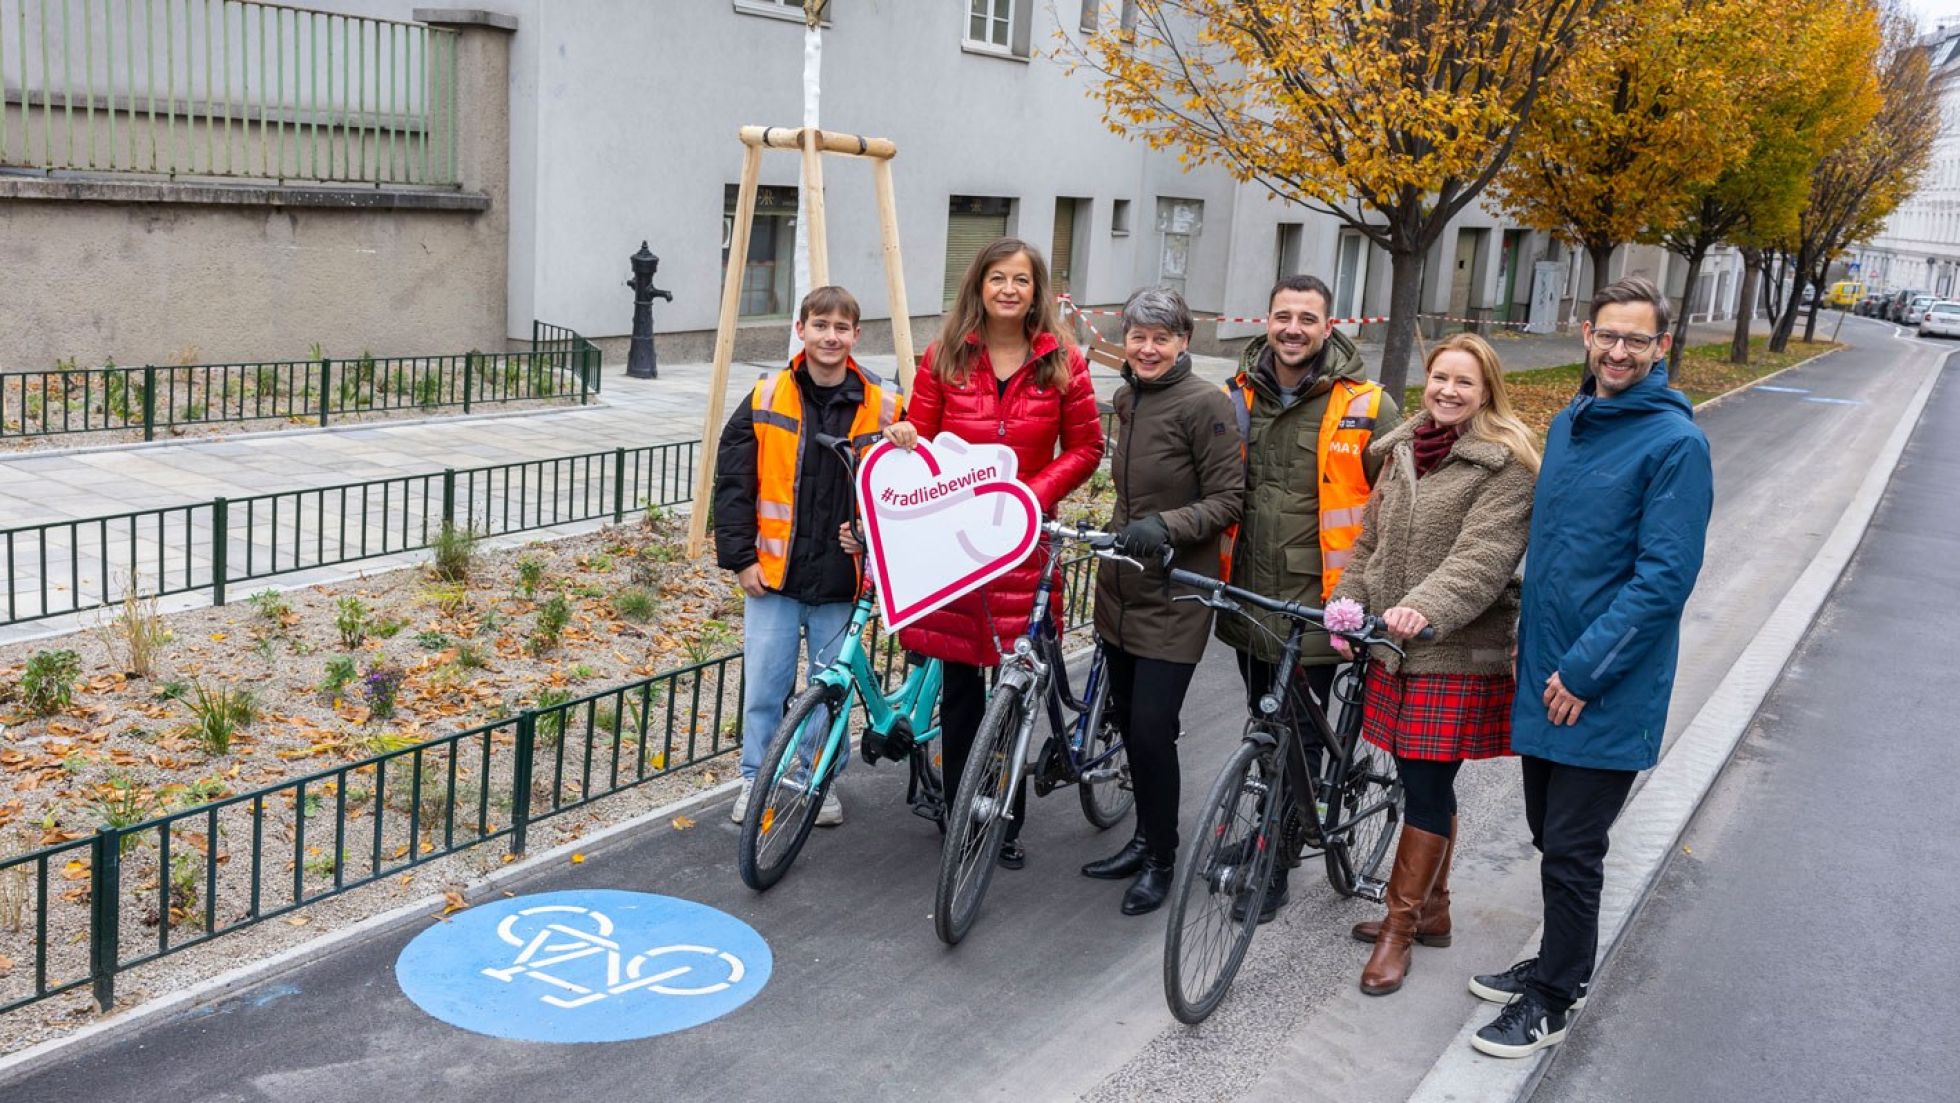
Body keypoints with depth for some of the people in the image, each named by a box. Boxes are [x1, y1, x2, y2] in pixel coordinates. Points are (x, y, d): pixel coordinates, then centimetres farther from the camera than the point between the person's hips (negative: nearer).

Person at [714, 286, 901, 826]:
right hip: (774, 574, 0)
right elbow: (732, 481, 0)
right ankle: (755, 779, 22)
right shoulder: (767, 398, -2)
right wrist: (739, 556, -4)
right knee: (764, 684, 6)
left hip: (841, 579, 0)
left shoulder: (881, 408, -2)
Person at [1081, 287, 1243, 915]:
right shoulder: (1128, 400, 10)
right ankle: (1145, 838, 30)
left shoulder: (1205, 404, -13)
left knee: (1152, 729, -7)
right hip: (1121, 586, 7)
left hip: (1172, 594, -7)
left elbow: (1228, 499, -14)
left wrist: (1167, 525, -26)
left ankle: (1161, 859, 12)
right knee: (1126, 720, 13)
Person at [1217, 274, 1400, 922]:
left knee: (1299, 738, 3)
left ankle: (1275, 866, 14)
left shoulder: (1365, 407, -8)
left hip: (1317, 603, -4)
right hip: (1250, 597, 4)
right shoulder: (1237, 398, 4)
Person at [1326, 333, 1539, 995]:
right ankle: (1430, 910, 29)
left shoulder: (1507, 465, -9)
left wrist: (1425, 608, -34)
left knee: (1427, 788, -1)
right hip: (1393, 644, 6)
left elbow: (1483, 557, -21)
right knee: (1423, 784, 14)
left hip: (1457, 654, -6)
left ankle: (1400, 926, 9)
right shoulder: (1403, 450, 14)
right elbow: (1371, 539, 17)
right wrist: (1347, 604, 6)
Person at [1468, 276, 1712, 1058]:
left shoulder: (1674, 444, -15)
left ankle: (1552, 1004, 19)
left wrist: (1584, 671, -19)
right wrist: (1532, 638, 14)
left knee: (1572, 852, 3)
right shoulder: (1569, 423, 9)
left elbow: (1664, 578, -19)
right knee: (1550, 837, 19)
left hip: (1607, 693, -7)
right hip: (1544, 677, 7)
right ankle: (1558, 964, 37)